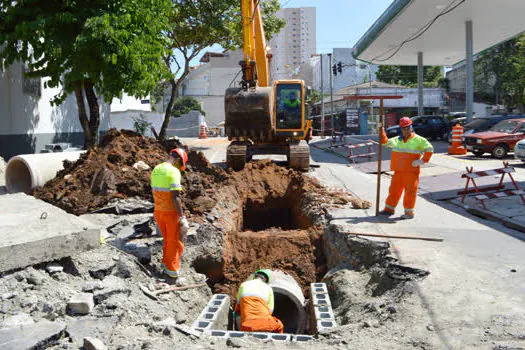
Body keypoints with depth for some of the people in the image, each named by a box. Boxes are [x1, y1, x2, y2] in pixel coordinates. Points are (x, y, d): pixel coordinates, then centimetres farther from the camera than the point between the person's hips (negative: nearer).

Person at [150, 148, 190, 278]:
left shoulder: (156, 169, 6)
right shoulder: (174, 171, -20)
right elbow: (175, 196, -24)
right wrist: (182, 217, -20)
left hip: (158, 211, 7)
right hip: (171, 212, -7)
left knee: (168, 238, 23)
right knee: (175, 240, 8)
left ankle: (166, 262, 32)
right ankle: (172, 269, 16)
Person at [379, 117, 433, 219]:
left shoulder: (418, 140, -1)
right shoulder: (397, 140, 14)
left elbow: (429, 149, -1)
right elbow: (385, 142, 19)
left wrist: (423, 160, -8)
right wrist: (382, 131, 8)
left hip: (411, 171, -4)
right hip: (398, 171, 5)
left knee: (410, 191, -2)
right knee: (394, 189, 8)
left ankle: (409, 212, 6)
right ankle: (389, 209, 18)